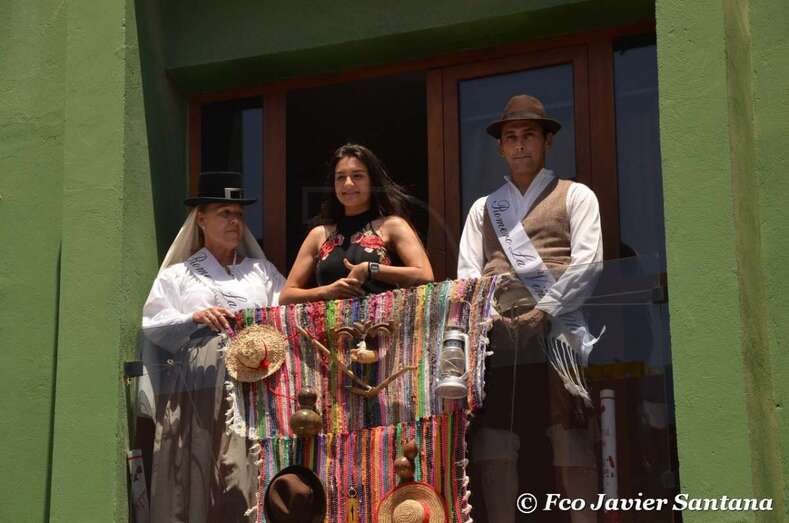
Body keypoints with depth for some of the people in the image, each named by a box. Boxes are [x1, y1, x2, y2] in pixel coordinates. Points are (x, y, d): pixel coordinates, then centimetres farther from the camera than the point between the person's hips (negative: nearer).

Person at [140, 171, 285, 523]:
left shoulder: (262, 271, 21)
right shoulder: (178, 275, 14)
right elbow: (153, 327, 3)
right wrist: (194, 319, -12)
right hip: (198, 391, -1)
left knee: (247, 479, -6)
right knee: (197, 477, -6)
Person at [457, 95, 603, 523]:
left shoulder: (575, 196, 14)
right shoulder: (483, 208, 25)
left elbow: (587, 263, 0)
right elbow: (467, 272, 13)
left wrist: (543, 311, -11)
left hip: (556, 330, -3)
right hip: (497, 333, 3)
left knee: (570, 440, -10)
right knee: (492, 439, -5)